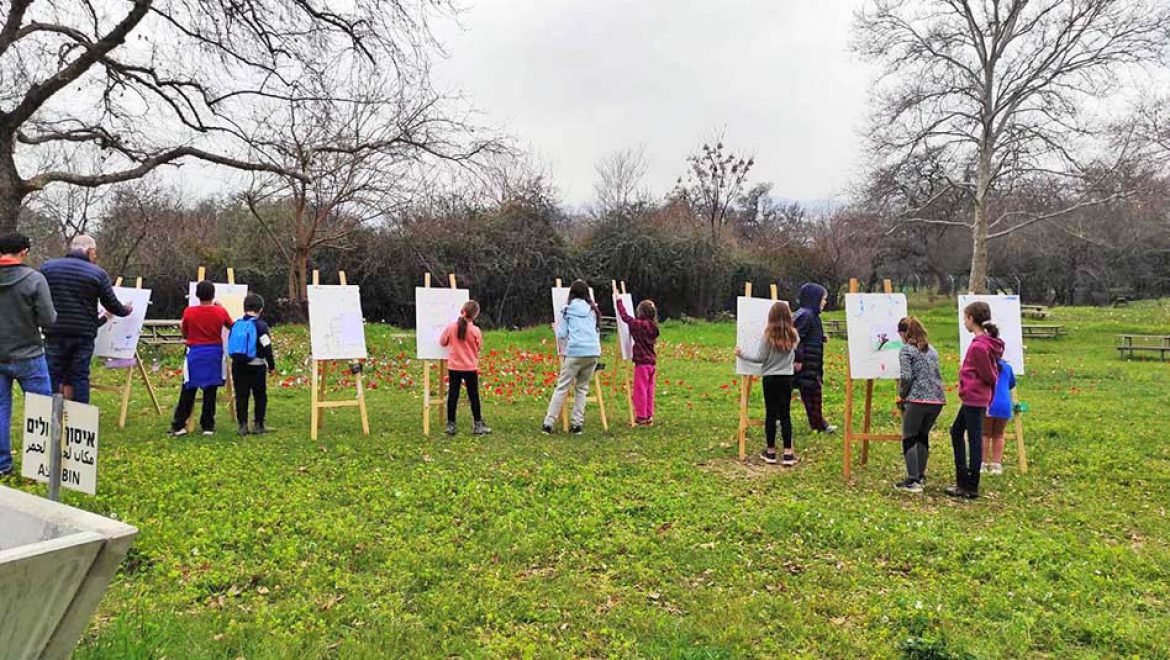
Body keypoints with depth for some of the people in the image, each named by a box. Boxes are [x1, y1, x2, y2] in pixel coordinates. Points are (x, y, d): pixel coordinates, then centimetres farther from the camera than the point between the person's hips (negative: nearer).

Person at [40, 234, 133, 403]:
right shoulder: (98, 273, -4)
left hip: (54, 334, 2)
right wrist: (126, 310, 23)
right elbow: (112, 305, 3)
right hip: (83, 335, -1)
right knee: (79, 377, 5)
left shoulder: (47, 267, 3)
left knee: (53, 377, 8)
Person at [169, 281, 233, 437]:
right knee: (210, 391, 6)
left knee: (188, 391, 7)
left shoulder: (188, 312, -5)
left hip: (195, 353, 0)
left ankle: (178, 426, 8)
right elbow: (232, 326, 14)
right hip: (214, 354, 0)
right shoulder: (221, 312, -5)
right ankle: (208, 426, 9)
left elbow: (184, 333, 7)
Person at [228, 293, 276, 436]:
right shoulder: (261, 325, -10)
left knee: (241, 396, 8)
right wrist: (271, 365, 0)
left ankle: (243, 425, 7)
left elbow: (230, 345, 12)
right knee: (260, 396, 8)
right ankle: (258, 425, 7)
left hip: (238, 365, 4)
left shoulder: (235, 325, 5)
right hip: (256, 367, -4)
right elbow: (267, 348, -10)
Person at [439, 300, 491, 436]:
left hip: (454, 367, 2)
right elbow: (479, 348, 0)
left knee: (452, 395, 8)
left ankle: (451, 425, 11)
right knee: (474, 396, 8)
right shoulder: (475, 330, -13)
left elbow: (442, 342, 5)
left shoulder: (451, 327, -7)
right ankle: (477, 425, 14)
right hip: (470, 368, -2)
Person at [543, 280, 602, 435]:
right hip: (594, 352, 3)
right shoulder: (593, 309, 17)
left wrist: (556, 328, 26)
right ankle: (577, 424, 8)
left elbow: (562, 335, 6)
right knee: (582, 387, 13)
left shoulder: (568, 309, 8)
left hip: (575, 352, -3)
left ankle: (548, 423, -1)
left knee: (562, 388, 1)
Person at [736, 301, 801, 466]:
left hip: (770, 378, -2)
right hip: (787, 378, 2)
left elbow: (760, 358, -7)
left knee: (771, 414, 6)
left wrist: (742, 354, 3)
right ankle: (788, 453, 3)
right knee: (785, 415, 5)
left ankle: (771, 452, 15)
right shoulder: (793, 335, -1)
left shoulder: (768, 335, -10)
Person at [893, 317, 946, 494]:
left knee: (909, 438, 2)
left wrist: (901, 395, 3)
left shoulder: (906, 350, -3)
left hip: (918, 399, -7)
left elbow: (907, 377, -13)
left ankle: (913, 481, -4)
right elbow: (938, 375, 21)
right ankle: (921, 476, 23)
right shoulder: (932, 350, 19)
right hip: (938, 399, 7)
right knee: (923, 436, 20)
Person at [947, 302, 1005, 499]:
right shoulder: (988, 342, 10)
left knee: (974, 440, -1)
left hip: (973, 400, -10)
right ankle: (963, 480, 28)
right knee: (956, 432, 20)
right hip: (974, 399, 10)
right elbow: (992, 374, 13)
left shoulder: (978, 346, -20)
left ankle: (971, 488, 9)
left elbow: (989, 376, -16)